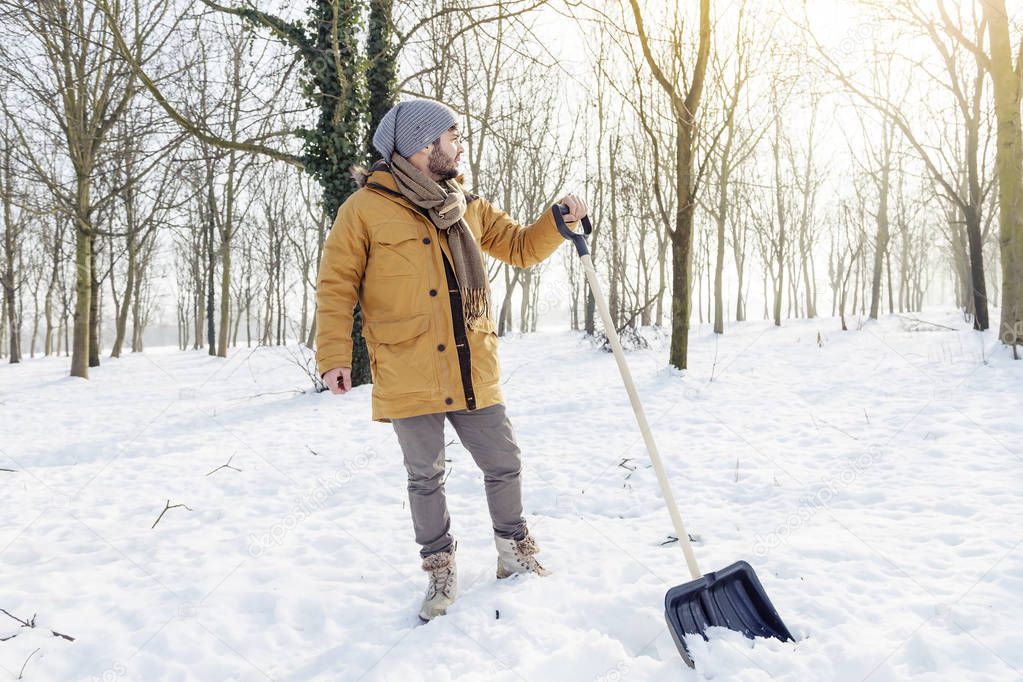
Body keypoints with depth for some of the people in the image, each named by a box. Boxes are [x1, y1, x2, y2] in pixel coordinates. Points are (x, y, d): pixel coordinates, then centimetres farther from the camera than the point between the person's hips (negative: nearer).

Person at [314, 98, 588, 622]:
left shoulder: (468, 208, 12)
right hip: (407, 378, -4)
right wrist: (334, 355, -10)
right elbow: (336, 285, -3)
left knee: (504, 465, 10)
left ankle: (515, 554, 33)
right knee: (425, 478, 9)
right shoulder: (366, 208, -4)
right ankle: (441, 573, 28)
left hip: (473, 374, 4)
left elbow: (520, 248, 19)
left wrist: (560, 220, 3)